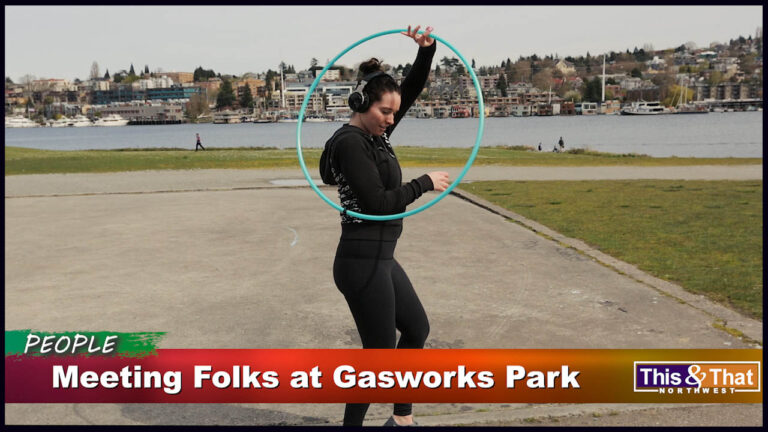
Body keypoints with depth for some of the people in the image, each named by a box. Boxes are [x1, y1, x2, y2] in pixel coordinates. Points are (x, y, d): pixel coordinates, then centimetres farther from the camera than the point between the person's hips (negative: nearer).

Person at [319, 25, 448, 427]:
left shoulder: (374, 133, 10)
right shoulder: (350, 143, -17)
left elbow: (412, 90, 15)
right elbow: (378, 202, -22)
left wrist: (426, 50, 0)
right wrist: (424, 183, -11)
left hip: (380, 257, 10)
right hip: (362, 262, -10)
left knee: (417, 328, 22)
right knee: (380, 352, 0)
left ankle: (401, 417, 36)